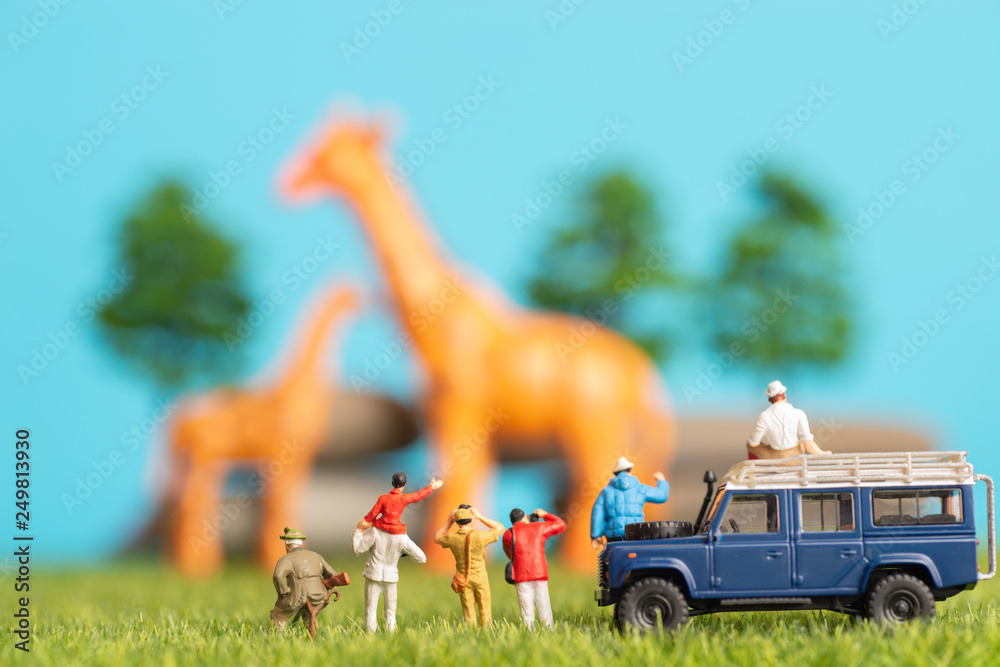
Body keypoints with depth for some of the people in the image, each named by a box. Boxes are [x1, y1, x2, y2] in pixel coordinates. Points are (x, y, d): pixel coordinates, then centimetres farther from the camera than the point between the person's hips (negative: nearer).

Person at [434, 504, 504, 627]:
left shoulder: (451, 538, -11)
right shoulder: (479, 537, -19)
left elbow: (436, 538, 13)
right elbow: (500, 528, -4)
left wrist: (449, 522, 5)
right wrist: (480, 517, -7)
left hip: (464, 580, 2)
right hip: (480, 578, -2)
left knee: (469, 614, 9)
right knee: (485, 613, 8)